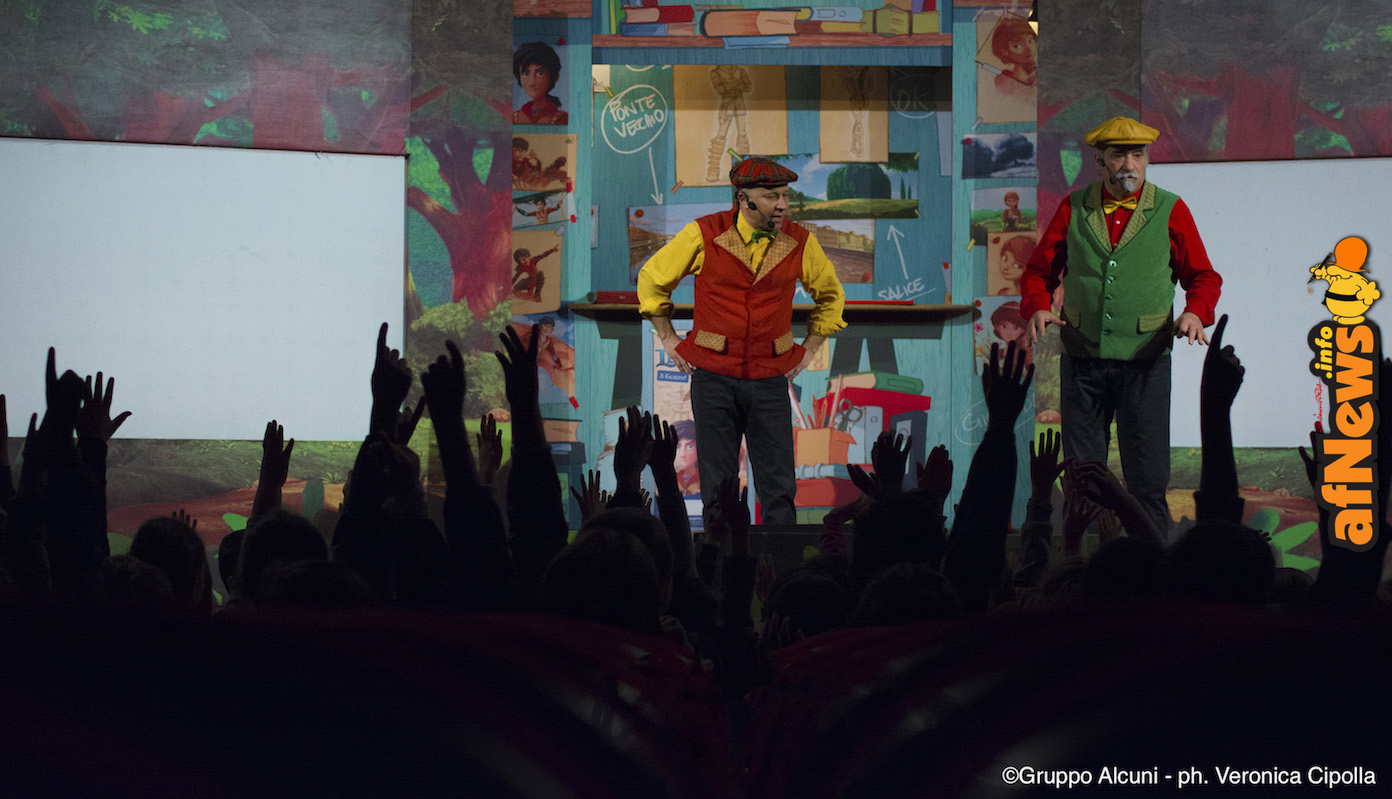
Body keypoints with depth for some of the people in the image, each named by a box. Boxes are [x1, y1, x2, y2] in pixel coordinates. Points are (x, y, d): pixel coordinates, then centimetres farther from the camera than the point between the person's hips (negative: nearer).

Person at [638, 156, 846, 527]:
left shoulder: (800, 242, -2)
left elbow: (830, 295, 18)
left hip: (770, 380, 1)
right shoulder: (704, 235, -8)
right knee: (718, 483, 3)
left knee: (779, 486, -2)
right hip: (714, 377, -1)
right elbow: (652, 279, 9)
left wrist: (809, 350, 12)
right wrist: (669, 339, 9)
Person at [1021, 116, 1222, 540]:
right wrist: (1037, 307, -7)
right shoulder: (1074, 209, 8)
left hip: (1145, 361, -2)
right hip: (1082, 360, 2)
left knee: (1148, 477, -5)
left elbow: (1203, 277, 8)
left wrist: (1195, 313, -12)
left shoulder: (1170, 211, 4)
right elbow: (1040, 270, 13)